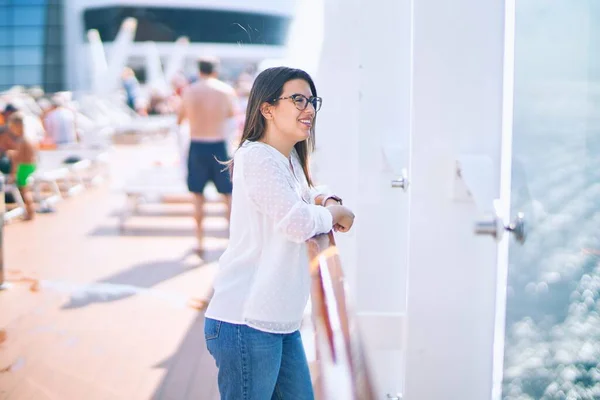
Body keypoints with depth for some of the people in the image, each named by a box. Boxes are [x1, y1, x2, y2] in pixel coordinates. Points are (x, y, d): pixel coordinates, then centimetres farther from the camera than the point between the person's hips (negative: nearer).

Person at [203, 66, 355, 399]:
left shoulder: (291, 159, 17)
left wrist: (326, 201, 4)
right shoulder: (256, 157, -14)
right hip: (246, 322, -10)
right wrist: (335, 212, 0)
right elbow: (297, 222, -20)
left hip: (283, 322, 10)